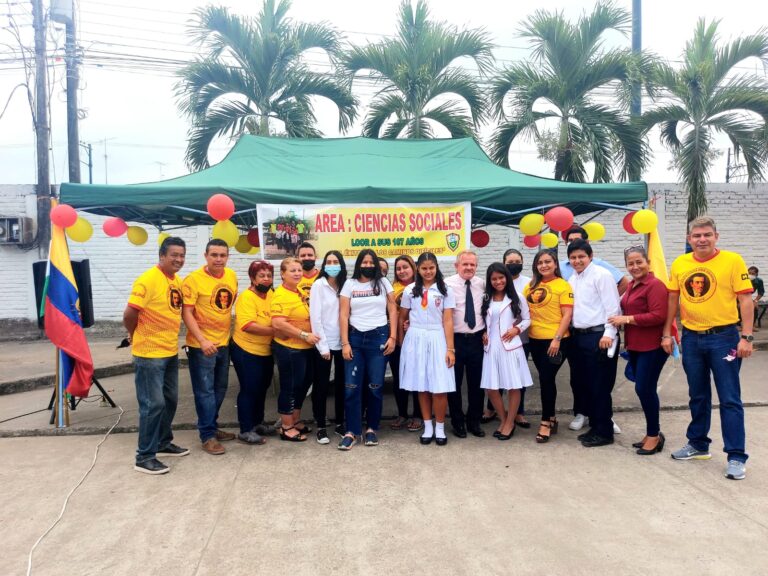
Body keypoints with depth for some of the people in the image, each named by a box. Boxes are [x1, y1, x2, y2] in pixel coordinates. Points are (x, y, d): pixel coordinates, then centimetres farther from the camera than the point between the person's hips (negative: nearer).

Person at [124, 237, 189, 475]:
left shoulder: (178, 281, 8)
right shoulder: (148, 280, -18)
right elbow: (129, 315, -18)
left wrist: (169, 338, 11)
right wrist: (138, 337, -1)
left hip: (171, 352, 8)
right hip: (149, 354, -8)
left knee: (170, 400, 16)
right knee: (153, 404, -4)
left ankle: (163, 443, 33)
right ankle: (144, 457, 8)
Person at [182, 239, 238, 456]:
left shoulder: (232, 276, 4)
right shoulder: (193, 279, -15)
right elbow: (186, 313, -16)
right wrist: (202, 340, -24)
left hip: (223, 342, 6)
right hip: (202, 345, -6)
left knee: (219, 389, 16)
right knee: (205, 391, -1)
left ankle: (212, 427, 31)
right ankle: (207, 436, 9)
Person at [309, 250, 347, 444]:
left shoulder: (345, 285, 6)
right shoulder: (318, 285, -6)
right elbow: (315, 317, -10)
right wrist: (323, 345, -12)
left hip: (341, 342, 4)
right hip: (323, 344, -4)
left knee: (341, 384, 10)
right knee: (321, 385, 4)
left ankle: (340, 423, 24)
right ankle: (321, 427, 15)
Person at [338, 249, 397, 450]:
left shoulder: (383, 283, 7)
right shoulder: (349, 284, 6)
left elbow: (393, 310, 5)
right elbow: (343, 315, 2)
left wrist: (392, 337, -4)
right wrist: (345, 343, -5)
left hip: (379, 337, 0)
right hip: (355, 338, 0)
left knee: (375, 387, 3)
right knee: (351, 387, -2)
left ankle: (372, 429, 18)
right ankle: (352, 431, 7)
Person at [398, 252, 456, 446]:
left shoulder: (445, 291, 2)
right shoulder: (410, 290, 6)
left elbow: (448, 321, -2)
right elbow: (402, 318, 12)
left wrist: (450, 348, -7)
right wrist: (402, 343, 10)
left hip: (437, 339, -2)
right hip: (415, 340, 2)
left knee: (439, 387, -3)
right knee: (422, 386, 7)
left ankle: (440, 428, 13)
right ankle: (427, 427, 19)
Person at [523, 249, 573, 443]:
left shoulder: (563, 285, -6)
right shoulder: (531, 286, 9)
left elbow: (567, 315, -11)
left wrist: (557, 339, -17)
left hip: (555, 341, -5)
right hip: (535, 340, 5)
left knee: (546, 379, -4)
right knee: (546, 379, 14)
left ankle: (546, 422, 9)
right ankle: (551, 418, 27)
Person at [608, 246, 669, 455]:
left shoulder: (655, 285, -14)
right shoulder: (632, 285, 12)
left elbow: (658, 316, -22)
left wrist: (626, 319, -18)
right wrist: (626, 338, 12)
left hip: (652, 347, -8)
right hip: (635, 346, 8)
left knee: (644, 389, -4)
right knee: (644, 389, 14)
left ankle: (654, 435, 12)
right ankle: (653, 433, 26)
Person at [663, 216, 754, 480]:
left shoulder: (732, 261, -7)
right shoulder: (679, 264, 3)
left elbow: (745, 300, -8)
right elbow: (673, 300, 10)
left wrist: (746, 337, -13)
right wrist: (667, 334, 7)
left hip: (723, 337, -4)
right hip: (691, 339, 4)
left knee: (730, 399, 1)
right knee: (698, 397, 16)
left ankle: (736, 457, 10)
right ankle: (698, 444, 31)